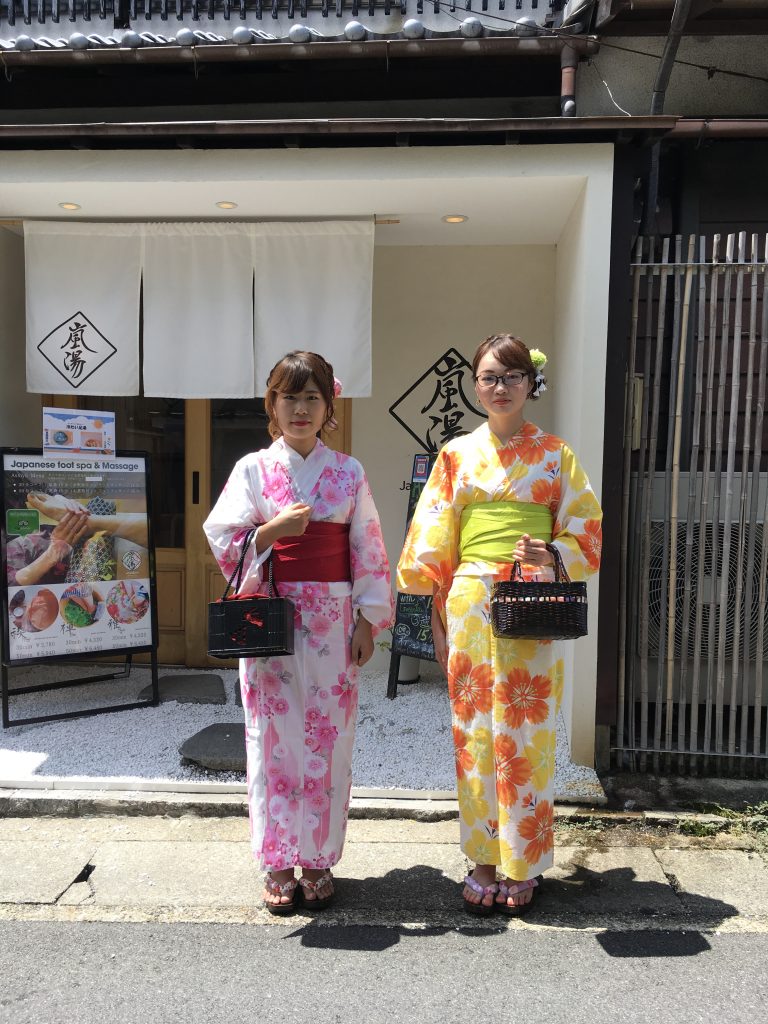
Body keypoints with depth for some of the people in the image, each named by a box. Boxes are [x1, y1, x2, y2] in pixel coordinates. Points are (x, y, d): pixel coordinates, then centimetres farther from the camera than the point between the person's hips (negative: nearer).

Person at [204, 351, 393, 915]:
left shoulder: (349, 471, 4)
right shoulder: (254, 468, 3)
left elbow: (369, 550, 4)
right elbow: (222, 540, -1)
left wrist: (368, 620, -1)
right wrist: (275, 528, -16)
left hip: (333, 622, 1)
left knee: (328, 739, 6)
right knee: (274, 738, 5)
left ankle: (319, 860, 24)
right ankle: (279, 864, 22)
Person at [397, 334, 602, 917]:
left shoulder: (556, 455, 7)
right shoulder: (457, 455, 9)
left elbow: (586, 534, 6)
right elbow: (432, 542, 8)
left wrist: (552, 555, -15)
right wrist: (437, 617, 4)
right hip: (470, 605, 1)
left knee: (525, 733, 4)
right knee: (475, 730, 7)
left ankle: (522, 865, 22)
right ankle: (483, 860, 23)